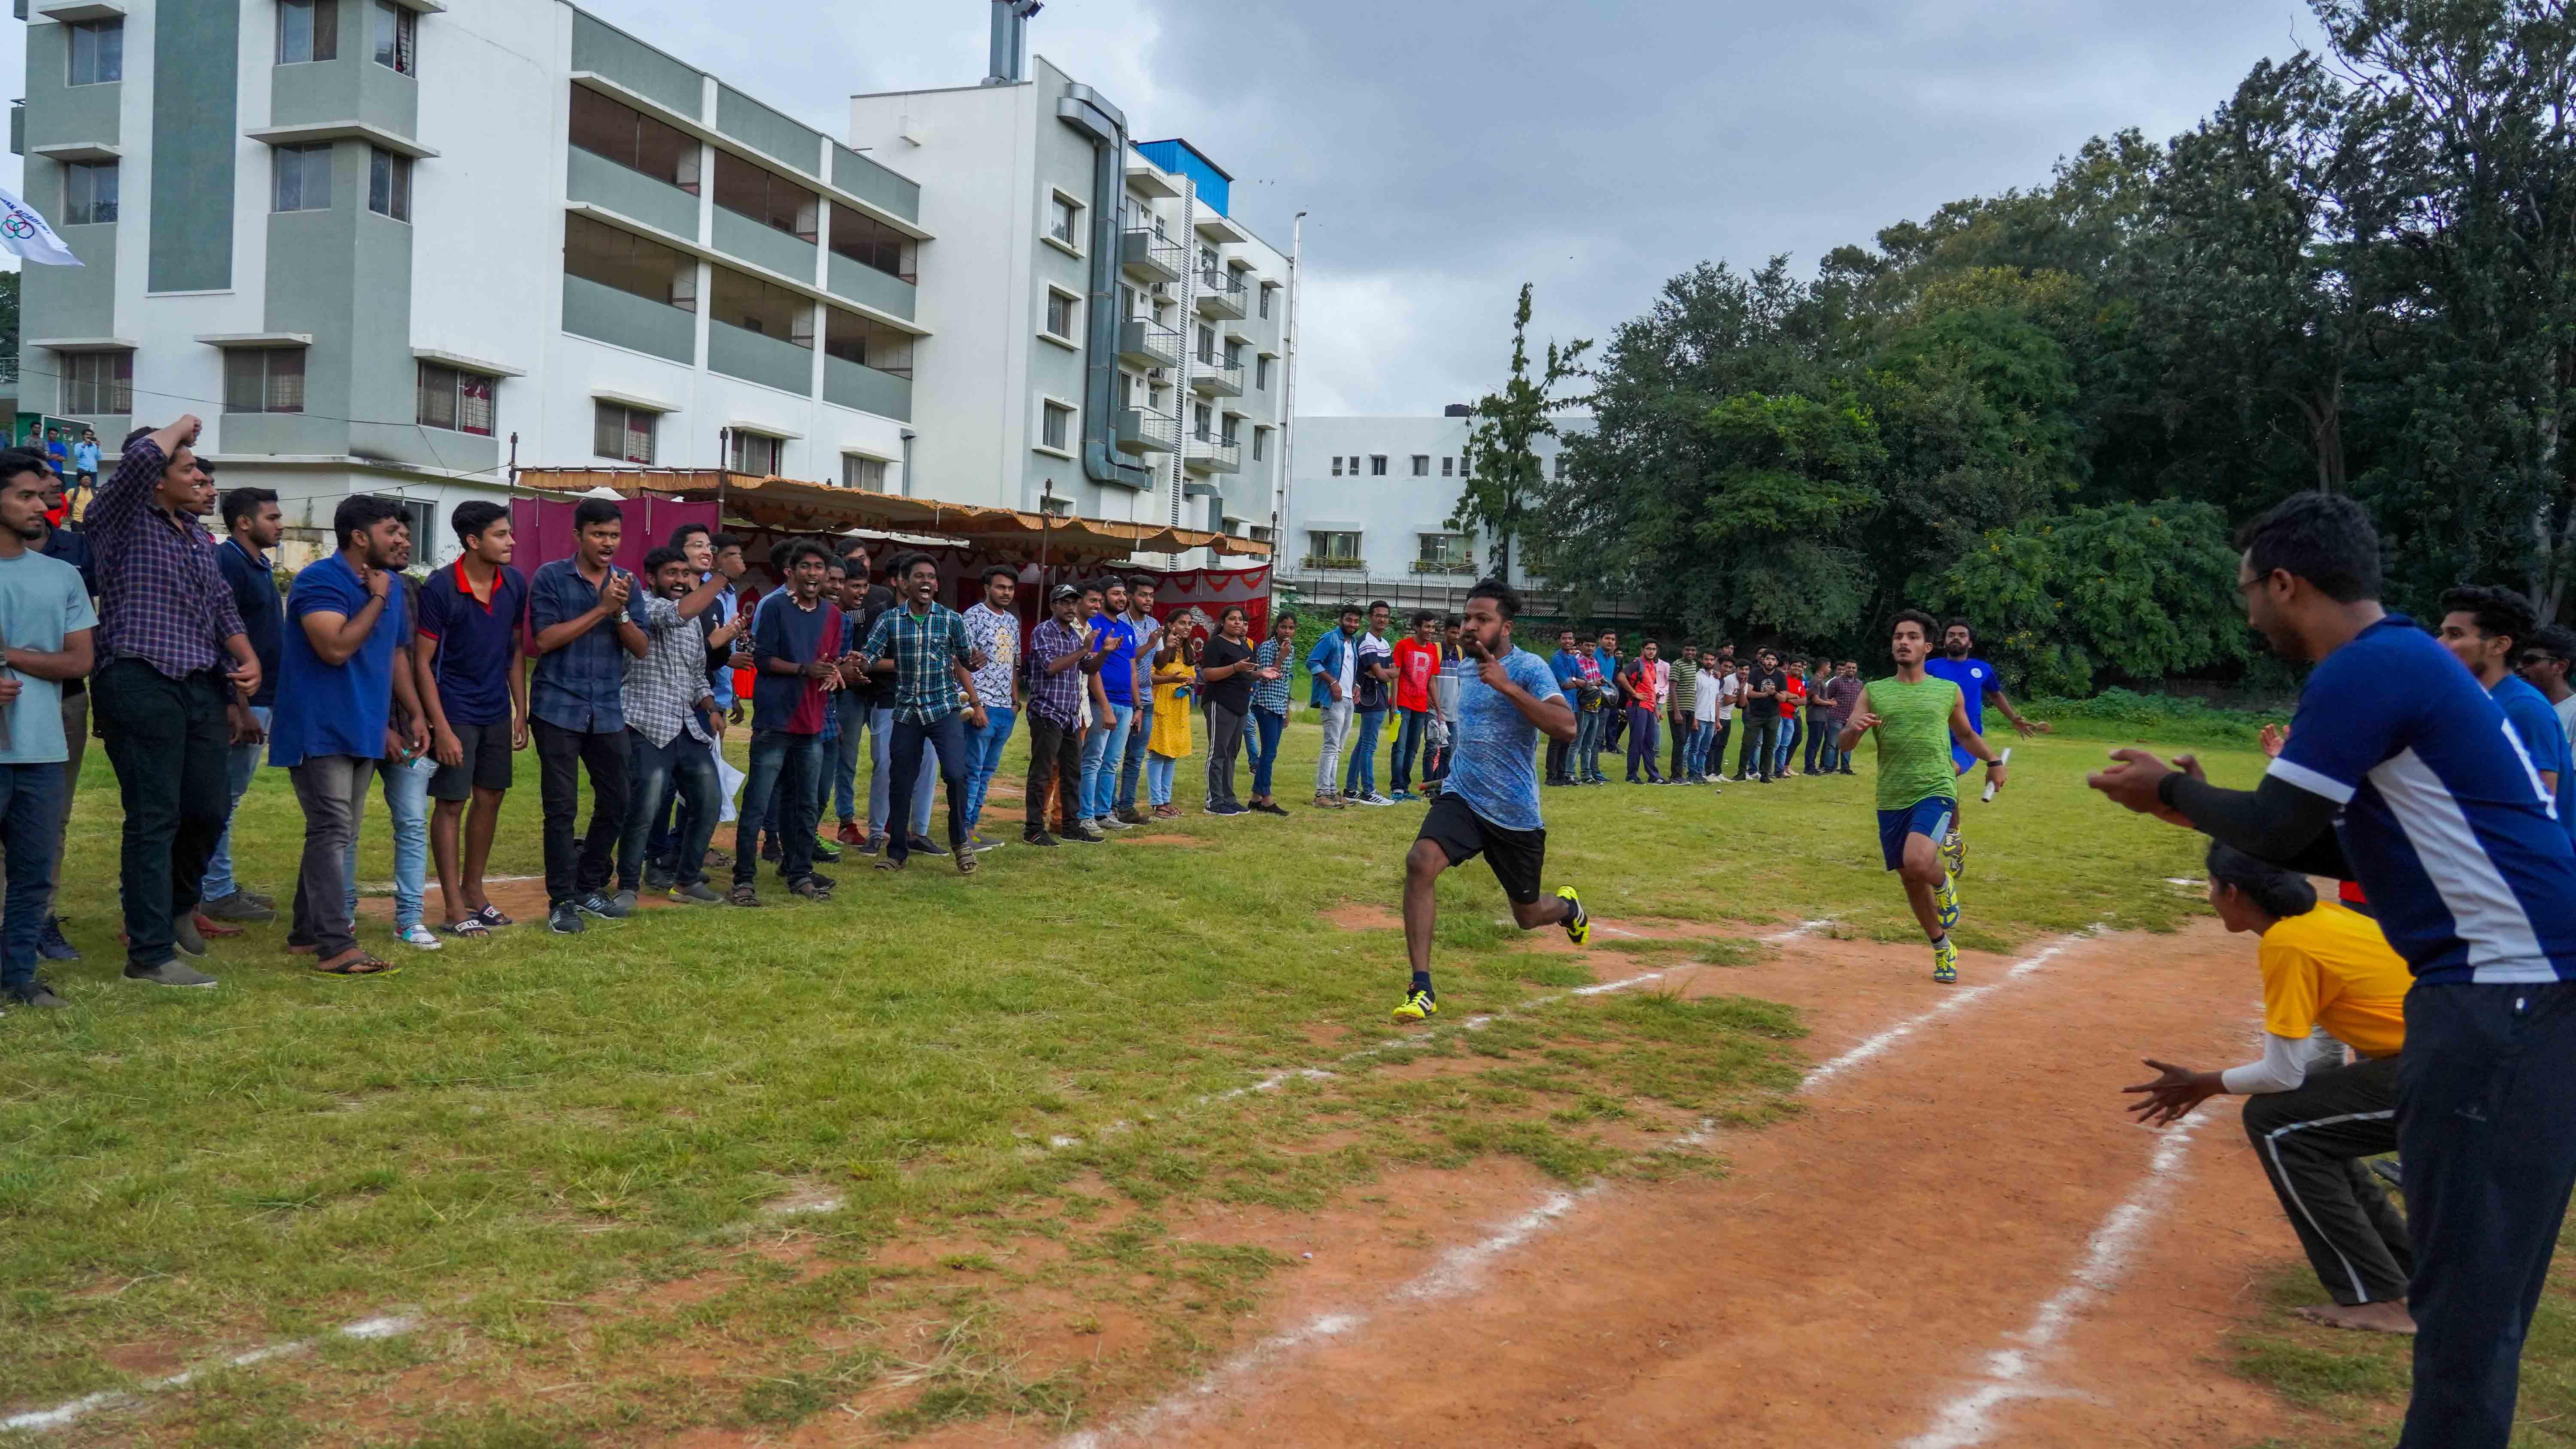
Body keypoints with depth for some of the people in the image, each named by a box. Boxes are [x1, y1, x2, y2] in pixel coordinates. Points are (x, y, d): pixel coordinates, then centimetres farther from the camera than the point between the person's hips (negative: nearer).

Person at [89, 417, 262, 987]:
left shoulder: (200, 536, 19)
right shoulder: (123, 521, -4)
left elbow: (223, 605, 21)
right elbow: (141, 455, -22)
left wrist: (248, 660, 4)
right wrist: (181, 426, -3)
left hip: (204, 689, 7)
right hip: (142, 685, -7)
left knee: (209, 810, 9)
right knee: (155, 820, -5)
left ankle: (178, 904, 36)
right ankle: (150, 953, 1)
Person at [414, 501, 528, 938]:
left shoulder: (515, 583, 1)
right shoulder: (440, 588, -15)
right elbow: (422, 662, -12)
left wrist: (521, 713, 7)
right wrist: (441, 728, -17)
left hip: (496, 712, 6)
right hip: (455, 712, -6)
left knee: (490, 799, 12)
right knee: (451, 804, 0)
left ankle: (473, 891, 26)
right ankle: (453, 909, 6)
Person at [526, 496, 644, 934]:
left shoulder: (627, 582, 8)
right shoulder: (551, 578, -4)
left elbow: (641, 649, 2)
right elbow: (544, 640, -14)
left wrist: (622, 612, -17)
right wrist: (601, 609, -16)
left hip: (608, 712, 5)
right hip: (558, 709, -4)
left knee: (615, 803, 9)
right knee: (561, 809, -1)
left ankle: (589, 887, 26)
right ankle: (561, 901, 7)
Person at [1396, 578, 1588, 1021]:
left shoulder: (1528, 668, -13)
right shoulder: (1464, 669, 8)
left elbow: (1566, 728, -29)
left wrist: (1508, 686, -33)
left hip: (1517, 815, -4)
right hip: (1463, 800, 4)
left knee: (1528, 917, 12)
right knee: (1420, 861, -26)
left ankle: (1568, 906, 52)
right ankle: (1422, 989, -22)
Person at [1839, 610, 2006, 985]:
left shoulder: (1949, 691, 6)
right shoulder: (1874, 692, 6)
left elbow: (1965, 734, 24)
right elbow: (1843, 745, 1)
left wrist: (1993, 762, 9)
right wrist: (1855, 728, -21)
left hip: (1936, 792, -3)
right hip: (1892, 800, 3)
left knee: (1918, 861, -28)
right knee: (1911, 880, 10)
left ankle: (1944, 883, 8)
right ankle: (1943, 948, 32)